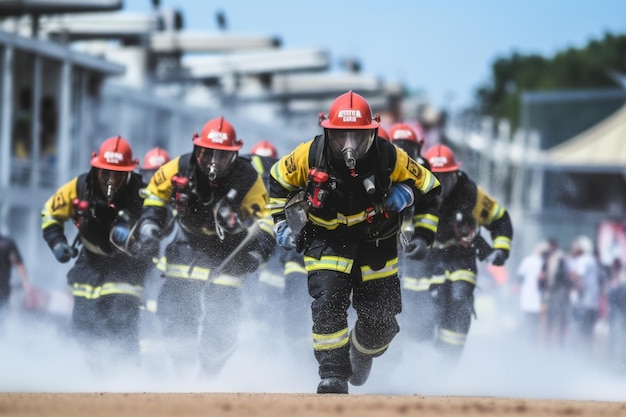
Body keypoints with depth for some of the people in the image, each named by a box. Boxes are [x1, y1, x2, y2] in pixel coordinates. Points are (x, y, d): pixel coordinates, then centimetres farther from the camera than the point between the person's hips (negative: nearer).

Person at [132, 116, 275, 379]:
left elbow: (263, 221, -13)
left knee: (223, 316, -9)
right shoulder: (179, 169, -16)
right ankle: (183, 372, 5)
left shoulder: (248, 180, -20)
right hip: (188, 243, 2)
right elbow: (154, 198, 1)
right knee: (174, 306, -9)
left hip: (228, 251, -2)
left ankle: (208, 375, 10)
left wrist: (257, 252, -29)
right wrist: (148, 229, -12)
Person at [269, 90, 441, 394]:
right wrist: (281, 220, 1)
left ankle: (361, 354, 38)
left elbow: (427, 189, -2)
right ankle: (333, 373, -12)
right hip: (326, 241, -1)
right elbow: (279, 180, 4)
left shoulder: (390, 159, -17)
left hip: (376, 242, 1)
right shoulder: (309, 156, -16)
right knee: (328, 303, -24)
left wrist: (424, 231, -7)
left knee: (381, 321, 3)